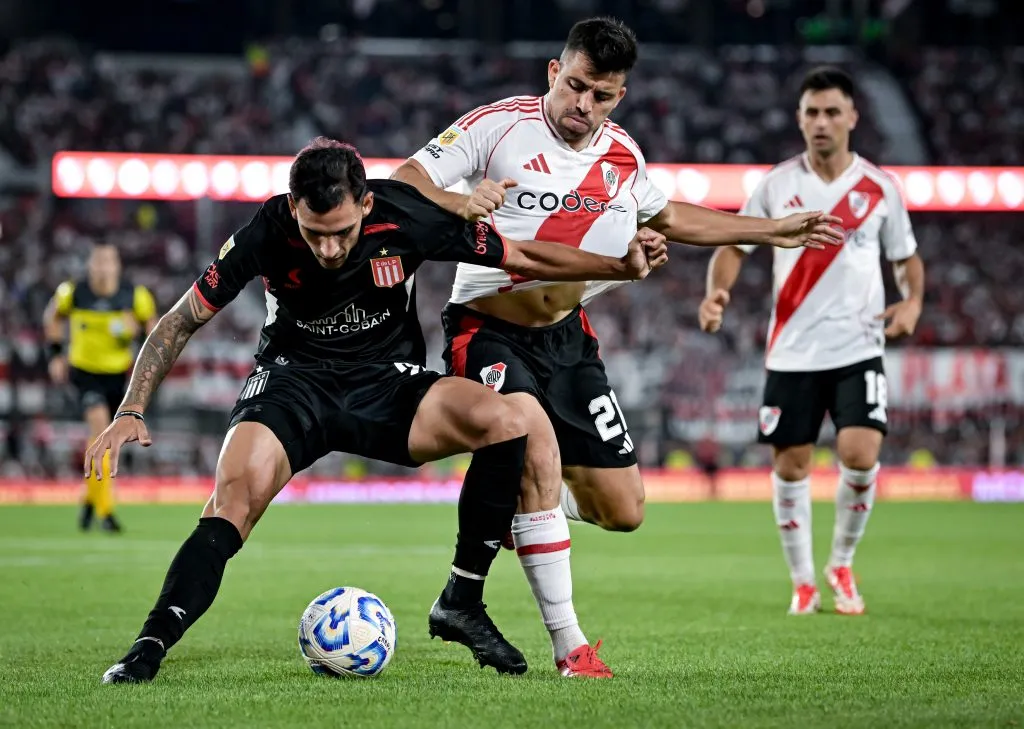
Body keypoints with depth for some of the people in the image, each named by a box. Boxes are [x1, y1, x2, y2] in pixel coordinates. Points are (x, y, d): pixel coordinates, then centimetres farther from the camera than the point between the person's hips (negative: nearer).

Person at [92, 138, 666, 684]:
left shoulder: (407, 218, -18)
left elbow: (520, 257, -4)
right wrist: (132, 412, -19)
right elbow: (182, 322, -10)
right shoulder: (267, 233, -19)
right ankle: (151, 646, -27)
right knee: (236, 496, -30)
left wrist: (621, 266, -12)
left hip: (388, 382, 2)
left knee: (506, 423, -24)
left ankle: (461, 606, -11)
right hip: (293, 382, -1)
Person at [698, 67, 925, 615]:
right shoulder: (777, 184, 2)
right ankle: (803, 583, 19)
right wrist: (717, 291, -14)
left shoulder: (879, 187, 2)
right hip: (792, 353, 1)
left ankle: (841, 565, 9)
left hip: (858, 349, -1)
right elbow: (735, 244, 6)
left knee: (860, 455, -16)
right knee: (790, 466, 2)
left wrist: (913, 301, -8)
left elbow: (906, 256, 12)